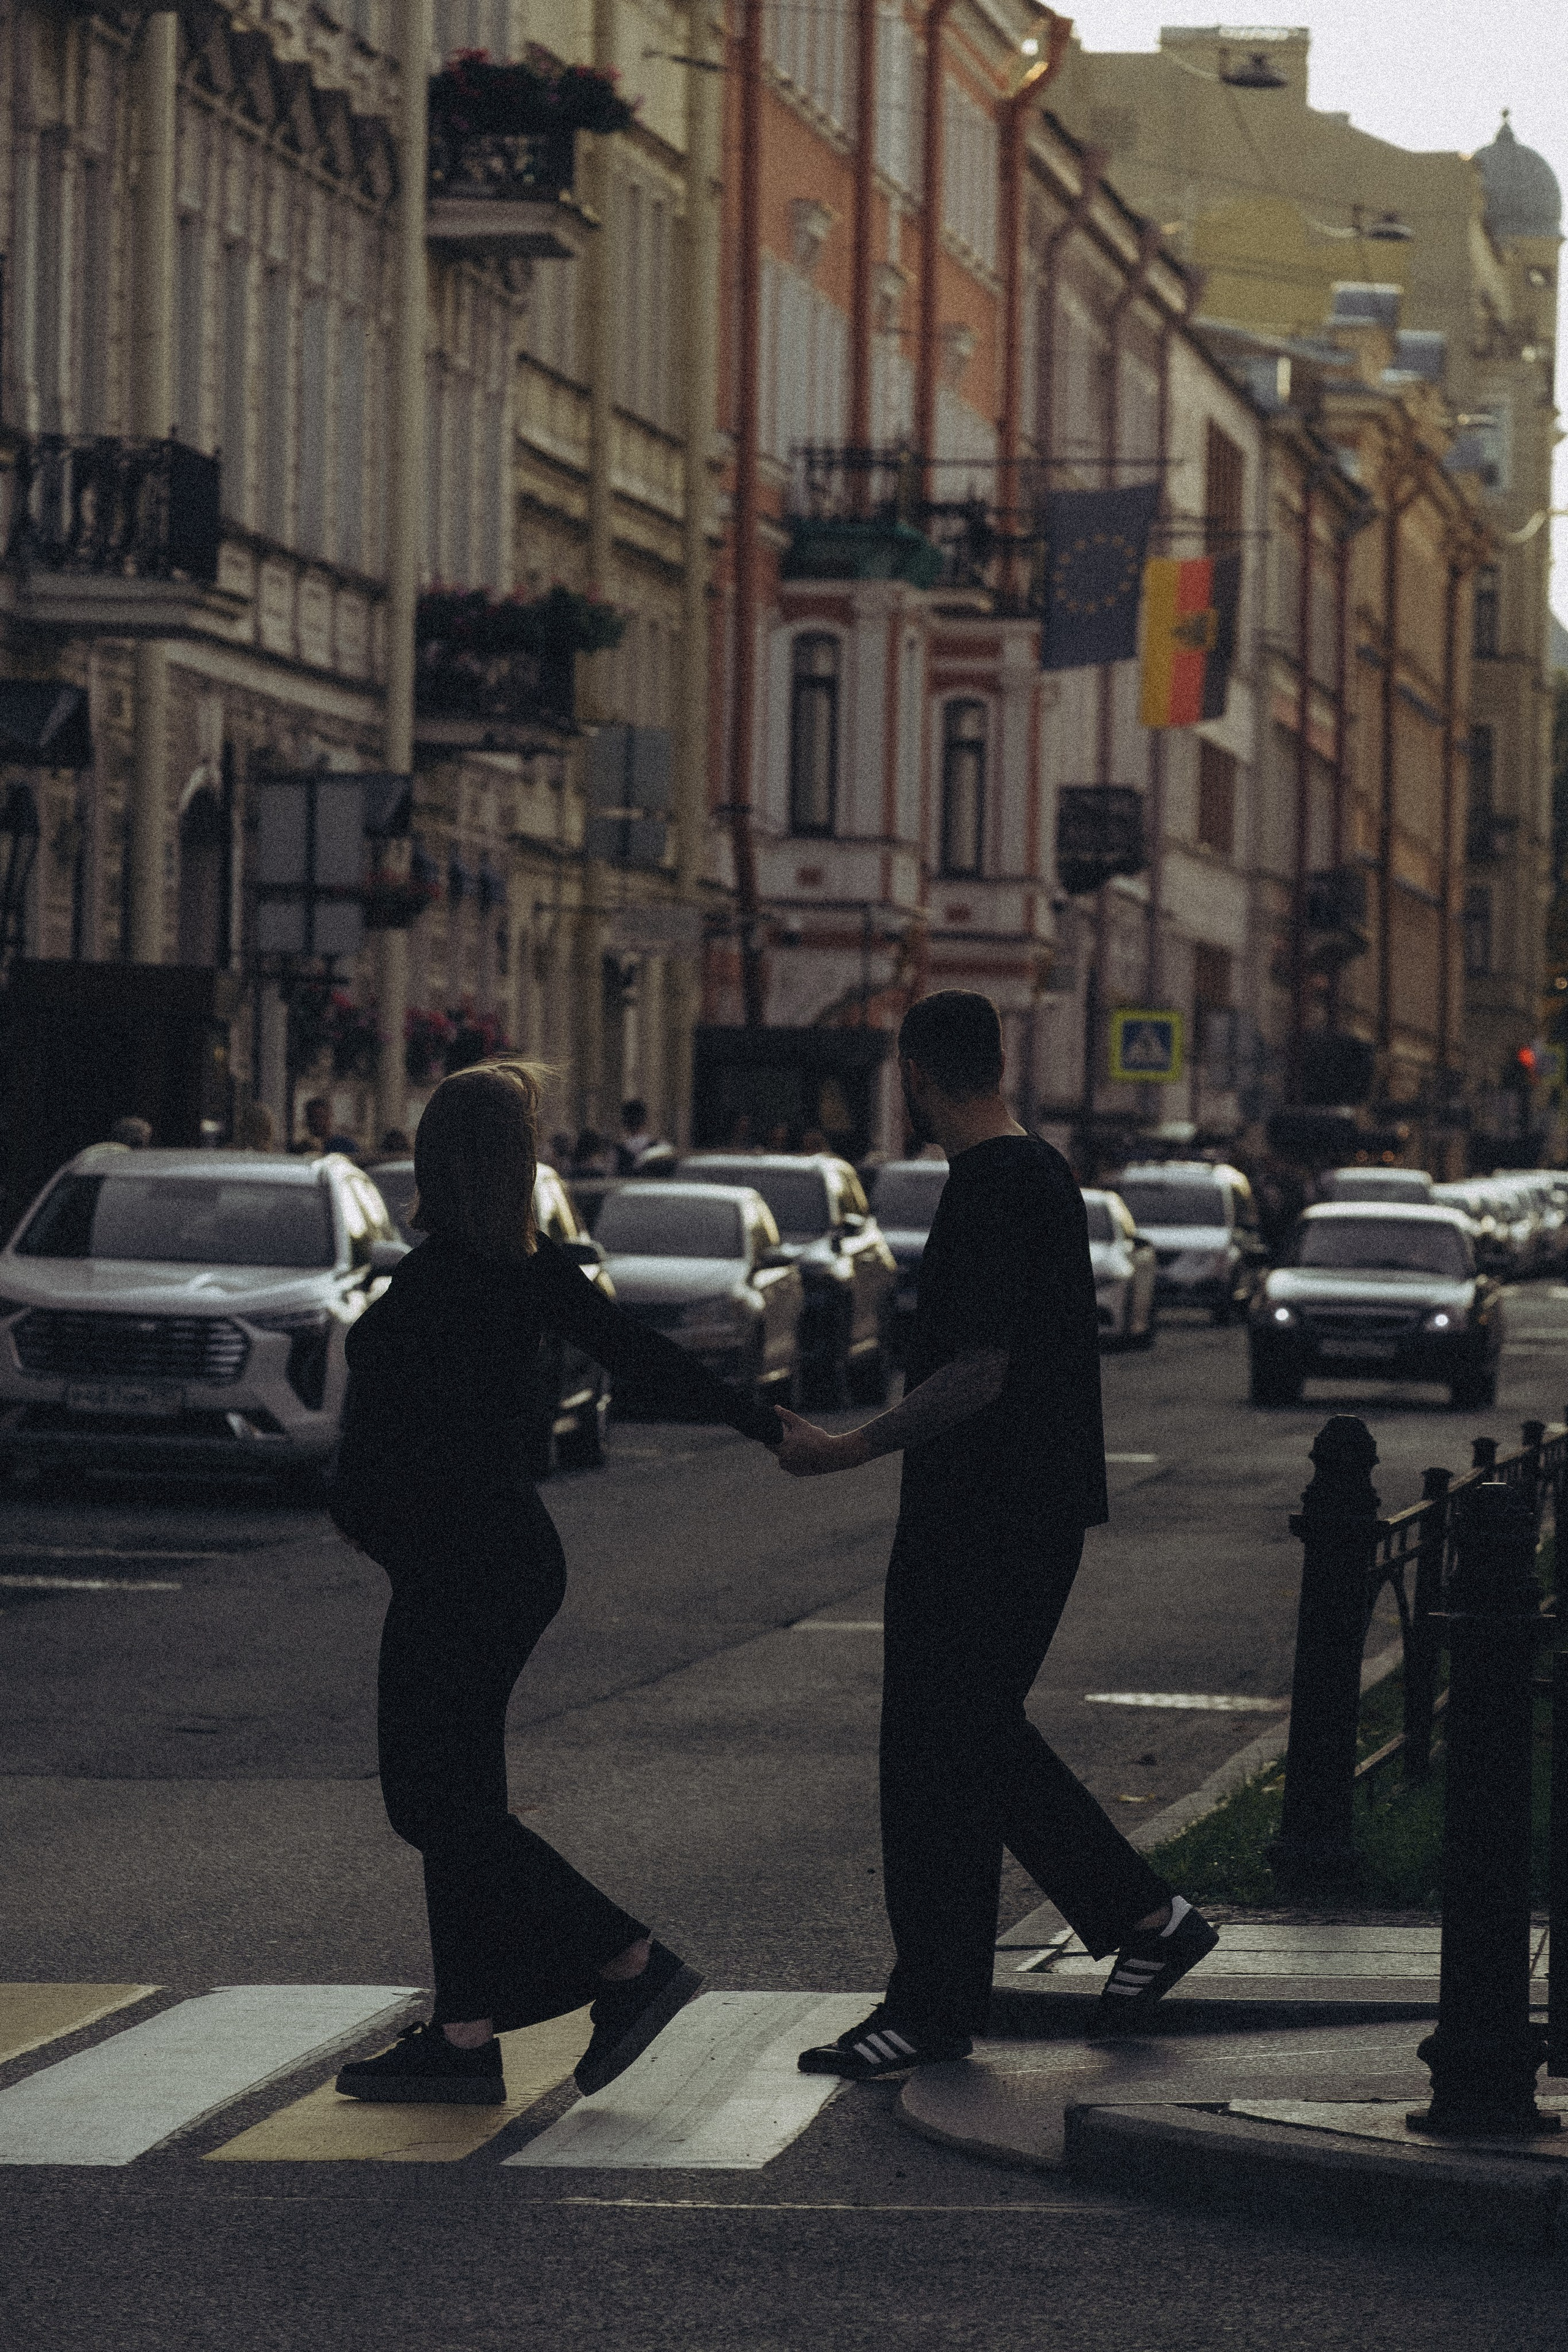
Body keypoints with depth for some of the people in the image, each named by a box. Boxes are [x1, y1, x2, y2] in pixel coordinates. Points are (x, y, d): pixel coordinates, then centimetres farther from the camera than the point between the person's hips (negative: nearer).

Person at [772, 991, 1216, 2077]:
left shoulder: (989, 1191, -18)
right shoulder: (1048, 1173, 13)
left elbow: (978, 1375, -24)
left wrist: (848, 1451, -22)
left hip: (979, 1525, -10)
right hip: (1044, 1509, 10)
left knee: (938, 1754, -3)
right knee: (983, 1737, 17)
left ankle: (934, 2006, 3)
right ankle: (1144, 1917, 19)